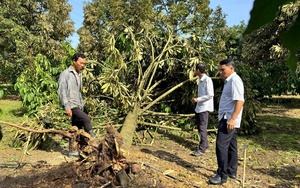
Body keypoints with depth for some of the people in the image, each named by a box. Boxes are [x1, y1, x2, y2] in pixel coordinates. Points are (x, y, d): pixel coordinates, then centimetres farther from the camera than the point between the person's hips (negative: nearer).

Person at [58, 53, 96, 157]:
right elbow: (62, 91, -13)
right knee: (86, 119, -21)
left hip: (78, 106, 8)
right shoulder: (65, 74, -7)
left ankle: (72, 151, 17)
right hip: (71, 105, -8)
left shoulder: (79, 74, 16)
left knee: (77, 128, 8)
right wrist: (66, 107, -20)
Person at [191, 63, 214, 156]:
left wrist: (198, 99, -18)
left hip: (204, 107, -9)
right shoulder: (200, 80, 13)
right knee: (199, 127, 15)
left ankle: (201, 149, 1)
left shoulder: (207, 80, -15)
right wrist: (197, 99, 13)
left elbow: (210, 95, -19)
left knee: (202, 128, -5)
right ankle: (205, 144, 29)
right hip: (199, 107, 9)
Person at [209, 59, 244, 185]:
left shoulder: (235, 80, -14)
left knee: (221, 145, -11)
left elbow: (240, 101, -23)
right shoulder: (229, 81, 18)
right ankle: (231, 171, 24)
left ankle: (222, 175, -5)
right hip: (227, 119, 10)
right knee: (230, 145, 15)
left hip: (229, 119, -10)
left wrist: (232, 118, -27)